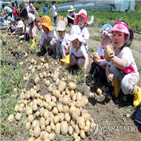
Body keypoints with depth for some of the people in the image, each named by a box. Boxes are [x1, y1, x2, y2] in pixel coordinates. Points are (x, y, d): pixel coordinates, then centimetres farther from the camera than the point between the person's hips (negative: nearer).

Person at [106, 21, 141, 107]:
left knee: (126, 87, -34)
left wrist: (113, 59, -75)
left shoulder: (126, 51, -33)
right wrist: (108, 74, -33)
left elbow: (123, 65, -54)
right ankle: (116, 87, -1)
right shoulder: (113, 51, -12)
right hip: (120, 73, 6)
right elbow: (108, 65, -11)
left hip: (131, 74, -6)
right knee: (112, 67, -24)